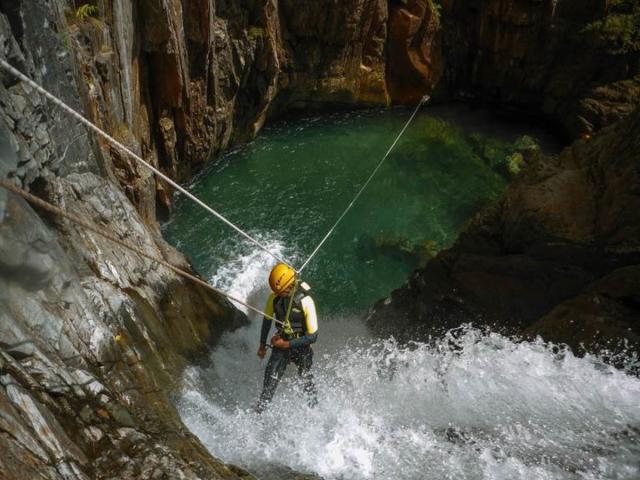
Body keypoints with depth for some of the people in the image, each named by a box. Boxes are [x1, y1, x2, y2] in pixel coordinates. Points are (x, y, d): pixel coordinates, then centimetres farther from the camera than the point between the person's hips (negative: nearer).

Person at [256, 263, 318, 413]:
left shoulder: (305, 301, -27)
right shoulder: (274, 297, -14)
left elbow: (313, 336, -24)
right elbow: (267, 320, 6)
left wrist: (287, 344, -23)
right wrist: (262, 344, 14)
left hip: (301, 347, -2)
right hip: (281, 344, 2)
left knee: (306, 379, 16)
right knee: (271, 379, -10)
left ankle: (313, 408, 41)